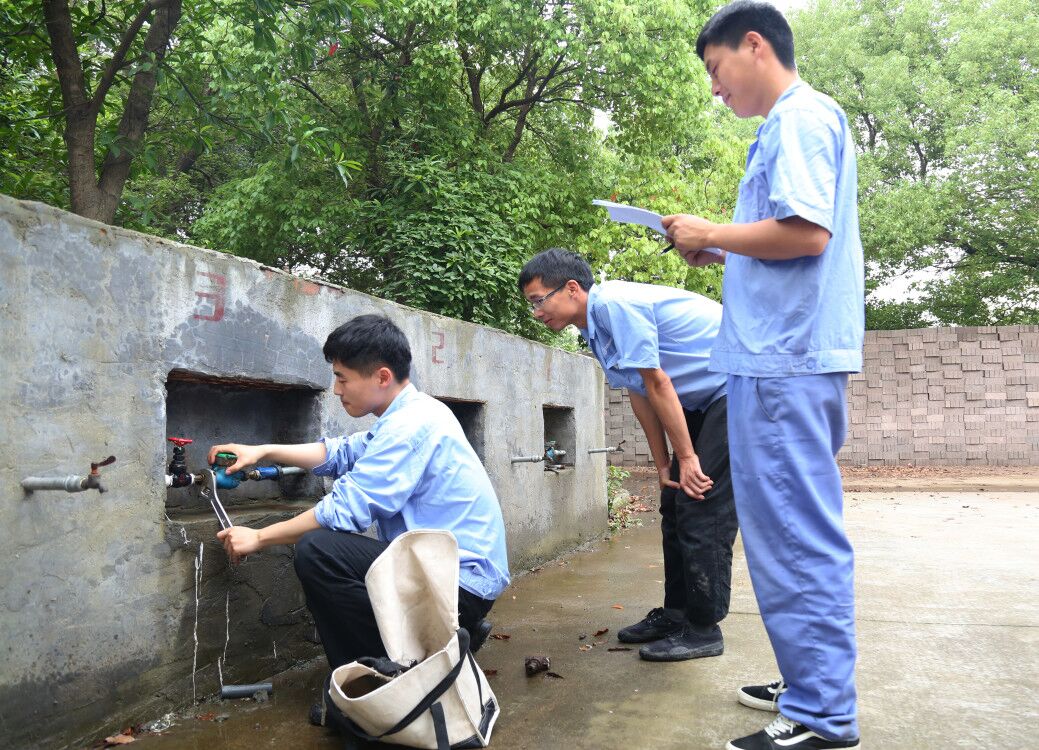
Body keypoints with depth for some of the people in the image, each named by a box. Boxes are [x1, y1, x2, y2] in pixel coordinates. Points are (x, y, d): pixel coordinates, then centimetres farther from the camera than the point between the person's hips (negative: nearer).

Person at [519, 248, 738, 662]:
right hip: (705, 399, 10)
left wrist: (686, 457, -16)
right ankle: (675, 613, 21)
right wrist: (664, 465, 8)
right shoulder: (596, 327, 7)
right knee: (674, 504, 11)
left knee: (702, 507, -10)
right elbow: (639, 395, 9)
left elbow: (657, 384, -22)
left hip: (734, 389, -10)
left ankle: (703, 629, 0)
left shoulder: (615, 304, -23)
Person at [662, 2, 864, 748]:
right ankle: (814, 685, 27)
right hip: (786, 358, 11)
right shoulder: (796, 122, 23)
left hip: (786, 360, -11)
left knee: (795, 536, -6)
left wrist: (711, 233, -9)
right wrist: (719, 253, 15)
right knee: (798, 532, 15)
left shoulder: (801, 118, -8)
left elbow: (806, 232, -21)